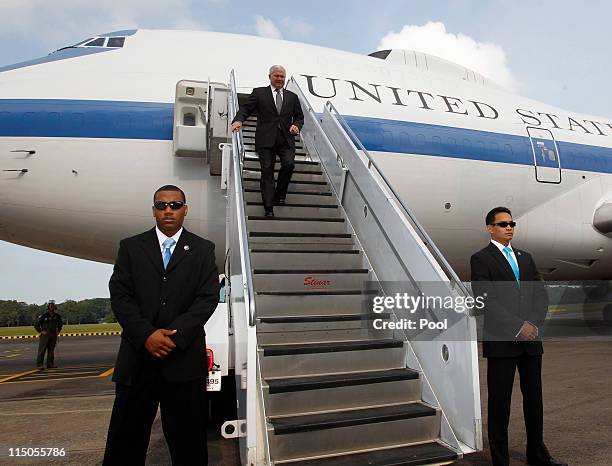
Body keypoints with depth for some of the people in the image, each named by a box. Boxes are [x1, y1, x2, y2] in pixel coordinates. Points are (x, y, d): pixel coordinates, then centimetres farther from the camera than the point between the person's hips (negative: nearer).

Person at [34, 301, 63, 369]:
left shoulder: (57, 316, 8)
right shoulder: (43, 316, -7)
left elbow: (60, 324, 26)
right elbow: (36, 325, -3)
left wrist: (58, 331, 15)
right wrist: (41, 331, -10)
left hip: (53, 336, 5)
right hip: (45, 335, -5)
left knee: (51, 350, 8)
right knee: (42, 350, -5)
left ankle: (50, 364, 12)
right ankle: (39, 365, -3)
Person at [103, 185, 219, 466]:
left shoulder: (202, 250, 7)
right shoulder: (130, 247, 10)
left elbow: (208, 297, -2)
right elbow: (119, 295, 1)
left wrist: (176, 335, -13)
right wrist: (146, 334, -13)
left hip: (184, 360, -1)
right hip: (137, 357, 1)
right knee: (125, 442, 10)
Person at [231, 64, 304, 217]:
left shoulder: (292, 97, 17)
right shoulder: (259, 93, 10)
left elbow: (299, 116, 20)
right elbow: (246, 108, 3)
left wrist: (296, 125, -3)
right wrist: (238, 120, -17)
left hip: (286, 139, 2)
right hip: (266, 139, -2)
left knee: (289, 164, -19)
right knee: (267, 171, -5)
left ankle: (280, 194, 7)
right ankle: (268, 208, -2)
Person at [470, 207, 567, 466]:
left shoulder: (525, 257, 17)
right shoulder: (481, 259, -2)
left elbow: (541, 294, 10)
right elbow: (485, 299, -12)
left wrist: (532, 323, -7)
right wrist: (518, 326, -15)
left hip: (531, 338, 6)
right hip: (501, 341, -6)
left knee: (534, 397, 15)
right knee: (499, 401, 2)